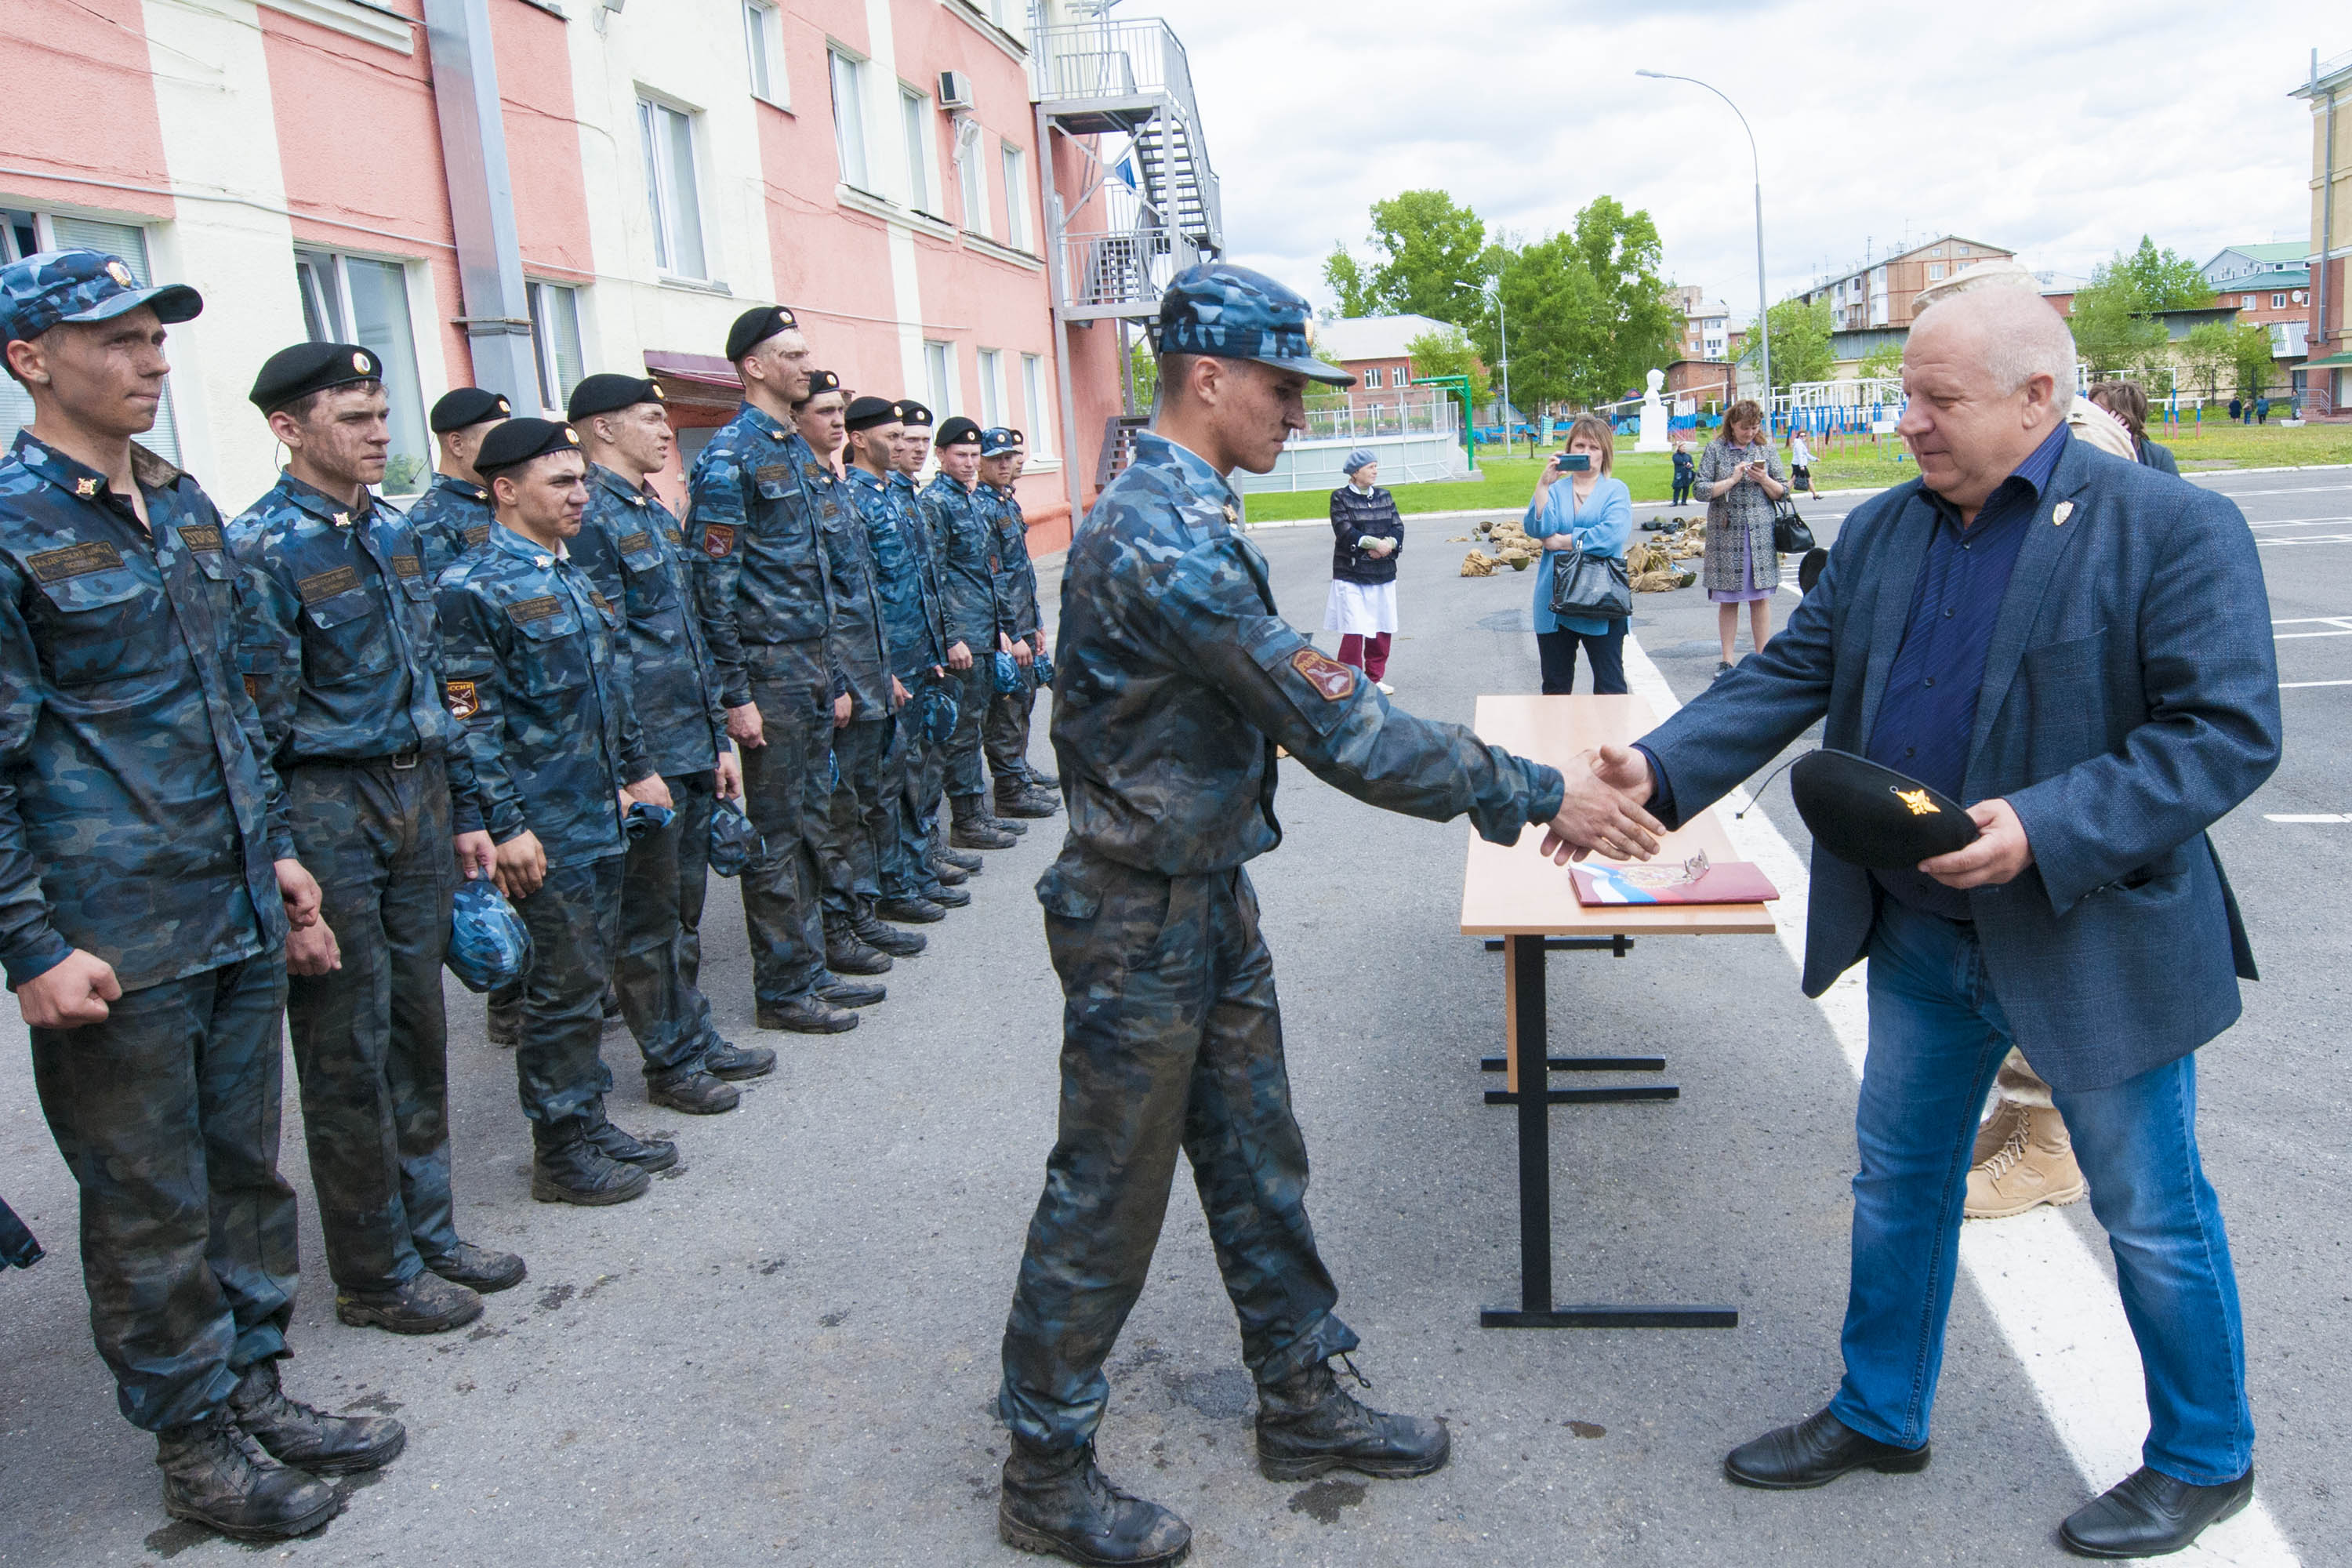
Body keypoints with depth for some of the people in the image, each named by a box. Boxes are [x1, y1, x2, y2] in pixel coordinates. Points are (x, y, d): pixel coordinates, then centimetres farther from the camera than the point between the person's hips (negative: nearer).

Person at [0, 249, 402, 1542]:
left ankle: (252, 1387, 32)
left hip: (240, 915, 7)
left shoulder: (184, 508, 11)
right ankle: (191, 1441, 24)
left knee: (246, 1167, 16)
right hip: (114, 944, -7)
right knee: (151, 1205, 8)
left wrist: (273, 848, 17)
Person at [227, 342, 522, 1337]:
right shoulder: (259, 550, -13)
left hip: (416, 797, 7)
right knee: (349, 1052, 3)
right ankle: (376, 1274, 17)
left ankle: (429, 1234, 28)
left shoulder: (393, 530, 10)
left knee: (418, 1031, 14)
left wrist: (463, 809, 15)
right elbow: (252, 732, -16)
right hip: (329, 813, -7)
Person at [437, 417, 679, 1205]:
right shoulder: (473, 589, -13)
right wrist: (505, 826, -18)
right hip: (546, 832, -8)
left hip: (603, 816, 8)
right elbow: (471, 722, -16)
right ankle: (560, 1152, 15)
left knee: (588, 980, 16)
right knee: (562, 990, 1)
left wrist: (639, 768, 18)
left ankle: (590, 1124, 28)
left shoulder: (575, 576, 13)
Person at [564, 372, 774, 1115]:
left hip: (692, 747, 9)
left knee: (684, 907, 18)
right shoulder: (588, 518, -14)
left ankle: (696, 1036, 30)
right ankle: (671, 1062, 16)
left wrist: (719, 738, 17)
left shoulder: (655, 512, 15)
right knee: (648, 916, 4)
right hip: (644, 755, -9)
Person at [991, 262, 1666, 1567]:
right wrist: (1539, 798, -22)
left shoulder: (1187, 515, 8)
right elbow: (1334, 725, -28)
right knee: (1108, 1195, 4)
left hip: (1212, 894, 10)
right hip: (1138, 918, -9)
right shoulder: (1161, 539, -26)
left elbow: (1295, 701, 15)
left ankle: (1300, 1401, 35)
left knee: (1255, 1158, 18)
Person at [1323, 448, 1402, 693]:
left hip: (1383, 573, 5)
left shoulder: (1384, 496, 12)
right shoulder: (1340, 498, -3)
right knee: (1354, 631, -10)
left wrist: (1388, 544, -15)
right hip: (1351, 575, -5)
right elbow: (1345, 532, -13)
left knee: (1382, 629, 7)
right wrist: (1376, 543, -19)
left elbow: (1398, 527, 5)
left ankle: (1375, 678, 21)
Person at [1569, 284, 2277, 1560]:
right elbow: (1789, 677, 1)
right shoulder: (1880, 532, 3)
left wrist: (2046, 829, -31)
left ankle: (2204, 1460, 36)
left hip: (2095, 942, -5)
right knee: (1898, 1181, 18)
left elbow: (2230, 731, -19)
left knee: (2152, 1214, 12)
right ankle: (1879, 1415, 38)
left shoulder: (2173, 530, -15)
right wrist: (1659, 768, -14)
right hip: (1918, 934, 6)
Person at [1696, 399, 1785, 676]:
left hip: (1761, 534, 1)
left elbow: (1782, 492, 9)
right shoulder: (1715, 450, 2)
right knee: (1727, 599, 2)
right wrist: (1732, 480, -12)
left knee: (1761, 598, 0)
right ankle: (1727, 660, 10)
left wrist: (1764, 480, -9)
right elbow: (1702, 491, -3)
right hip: (1726, 534, -1)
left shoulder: (1766, 450, 8)